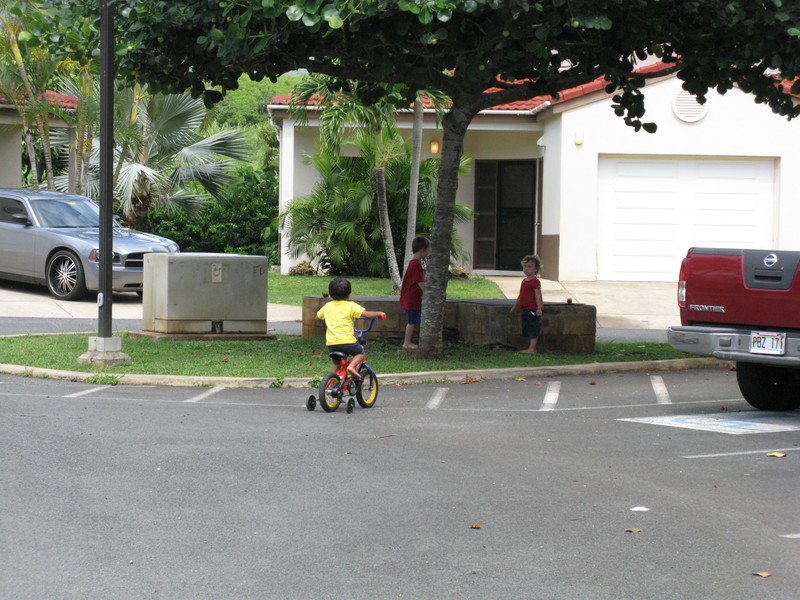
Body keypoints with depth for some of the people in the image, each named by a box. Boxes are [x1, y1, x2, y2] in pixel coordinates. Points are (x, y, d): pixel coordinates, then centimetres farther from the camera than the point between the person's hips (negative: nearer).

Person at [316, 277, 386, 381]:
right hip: (347, 340, -4)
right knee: (360, 352, 20)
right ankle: (352, 366, -7)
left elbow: (318, 316, 29)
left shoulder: (327, 306, 13)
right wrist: (379, 313, 11)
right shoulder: (351, 306, 0)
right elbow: (367, 314, -6)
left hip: (331, 343, 4)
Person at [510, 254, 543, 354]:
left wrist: (539, 308, -21)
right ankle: (532, 348, 18)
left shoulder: (535, 281, -10)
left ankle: (532, 349, -8)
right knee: (528, 330, 12)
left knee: (533, 330, -7)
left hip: (533, 309, -10)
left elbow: (537, 295, -16)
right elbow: (520, 295, 25)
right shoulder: (524, 281, 17)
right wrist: (515, 306, 27)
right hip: (525, 309, 10)